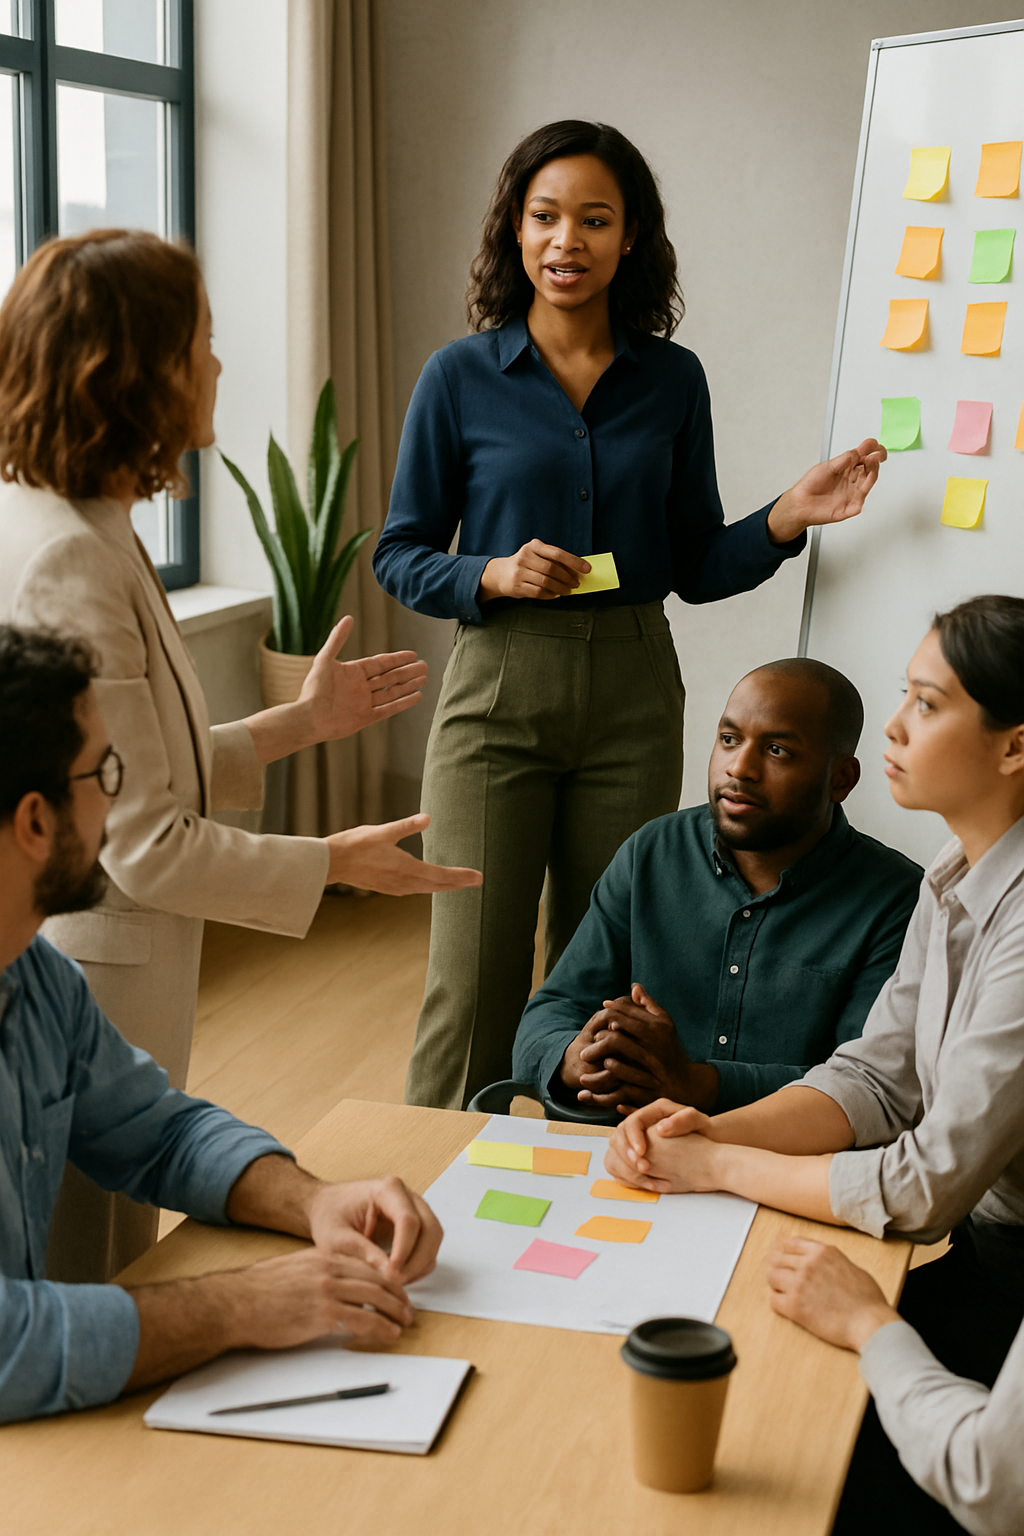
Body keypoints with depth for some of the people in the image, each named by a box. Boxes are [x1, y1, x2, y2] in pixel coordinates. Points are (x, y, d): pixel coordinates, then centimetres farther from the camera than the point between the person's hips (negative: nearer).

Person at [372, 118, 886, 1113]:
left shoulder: (672, 381, 6)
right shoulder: (460, 377, 0)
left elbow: (696, 568, 10)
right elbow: (399, 555, 3)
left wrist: (788, 518, -7)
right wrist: (495, 575, -15)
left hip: (634, 695, 2)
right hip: (499, 688, -2)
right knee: (474, 978, -1)